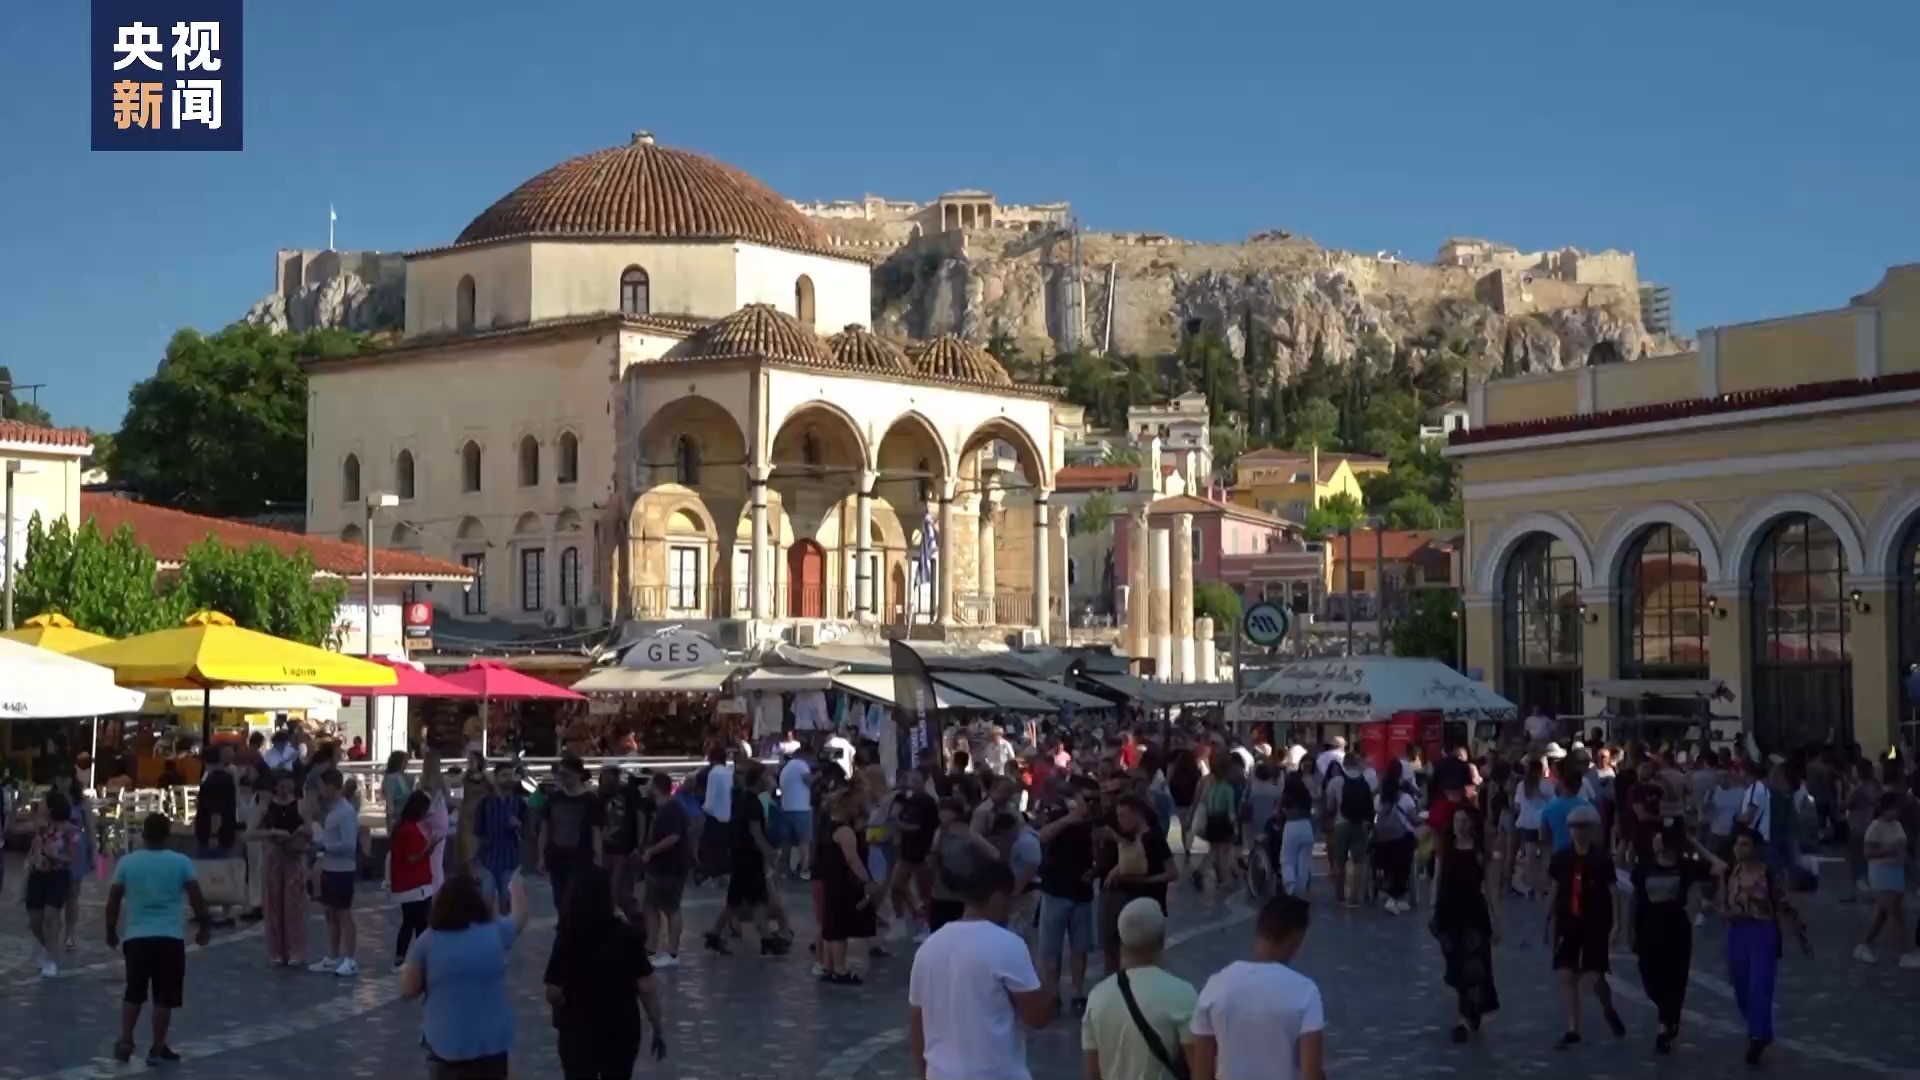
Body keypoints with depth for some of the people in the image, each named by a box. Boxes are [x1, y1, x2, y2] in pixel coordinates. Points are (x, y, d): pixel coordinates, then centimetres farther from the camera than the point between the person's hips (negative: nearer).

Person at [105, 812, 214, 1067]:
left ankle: (125, 1041, 8)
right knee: (164, 997, 5)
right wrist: (205, 926, 13)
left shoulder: (126, 862, 3)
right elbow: (197, 898, 0)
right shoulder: (181, 862, -1)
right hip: (170, 937, -2)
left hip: (136, 936, 2)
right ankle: (157, 1049, 9)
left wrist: (111, 931, 17)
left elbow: (113, 900, 5)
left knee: (133, 993, 17)